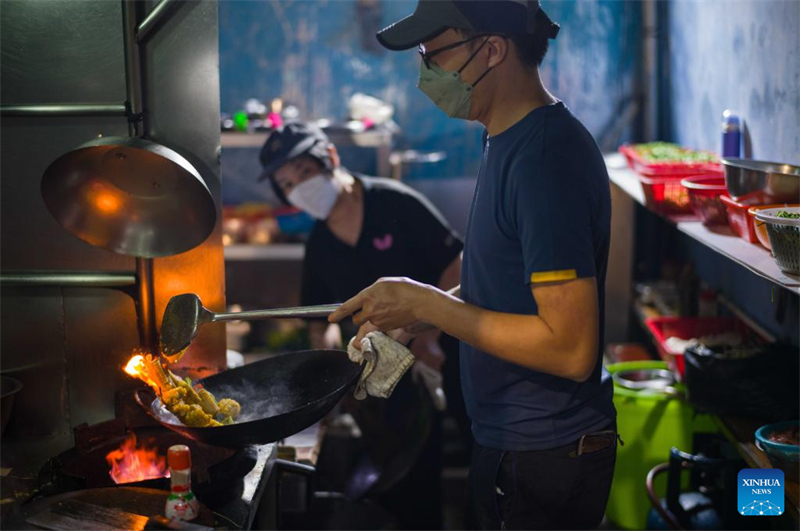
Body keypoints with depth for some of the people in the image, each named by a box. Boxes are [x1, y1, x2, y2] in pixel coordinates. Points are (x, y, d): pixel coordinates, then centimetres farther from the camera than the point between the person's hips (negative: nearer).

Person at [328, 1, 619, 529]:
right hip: (509, 439, 9)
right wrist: (416, 309, 6)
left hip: (543, 462, -9)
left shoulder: (546, 158, -25)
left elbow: (571, 349, -27)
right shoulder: (512, 140, 7)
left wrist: (426, 304, -21)